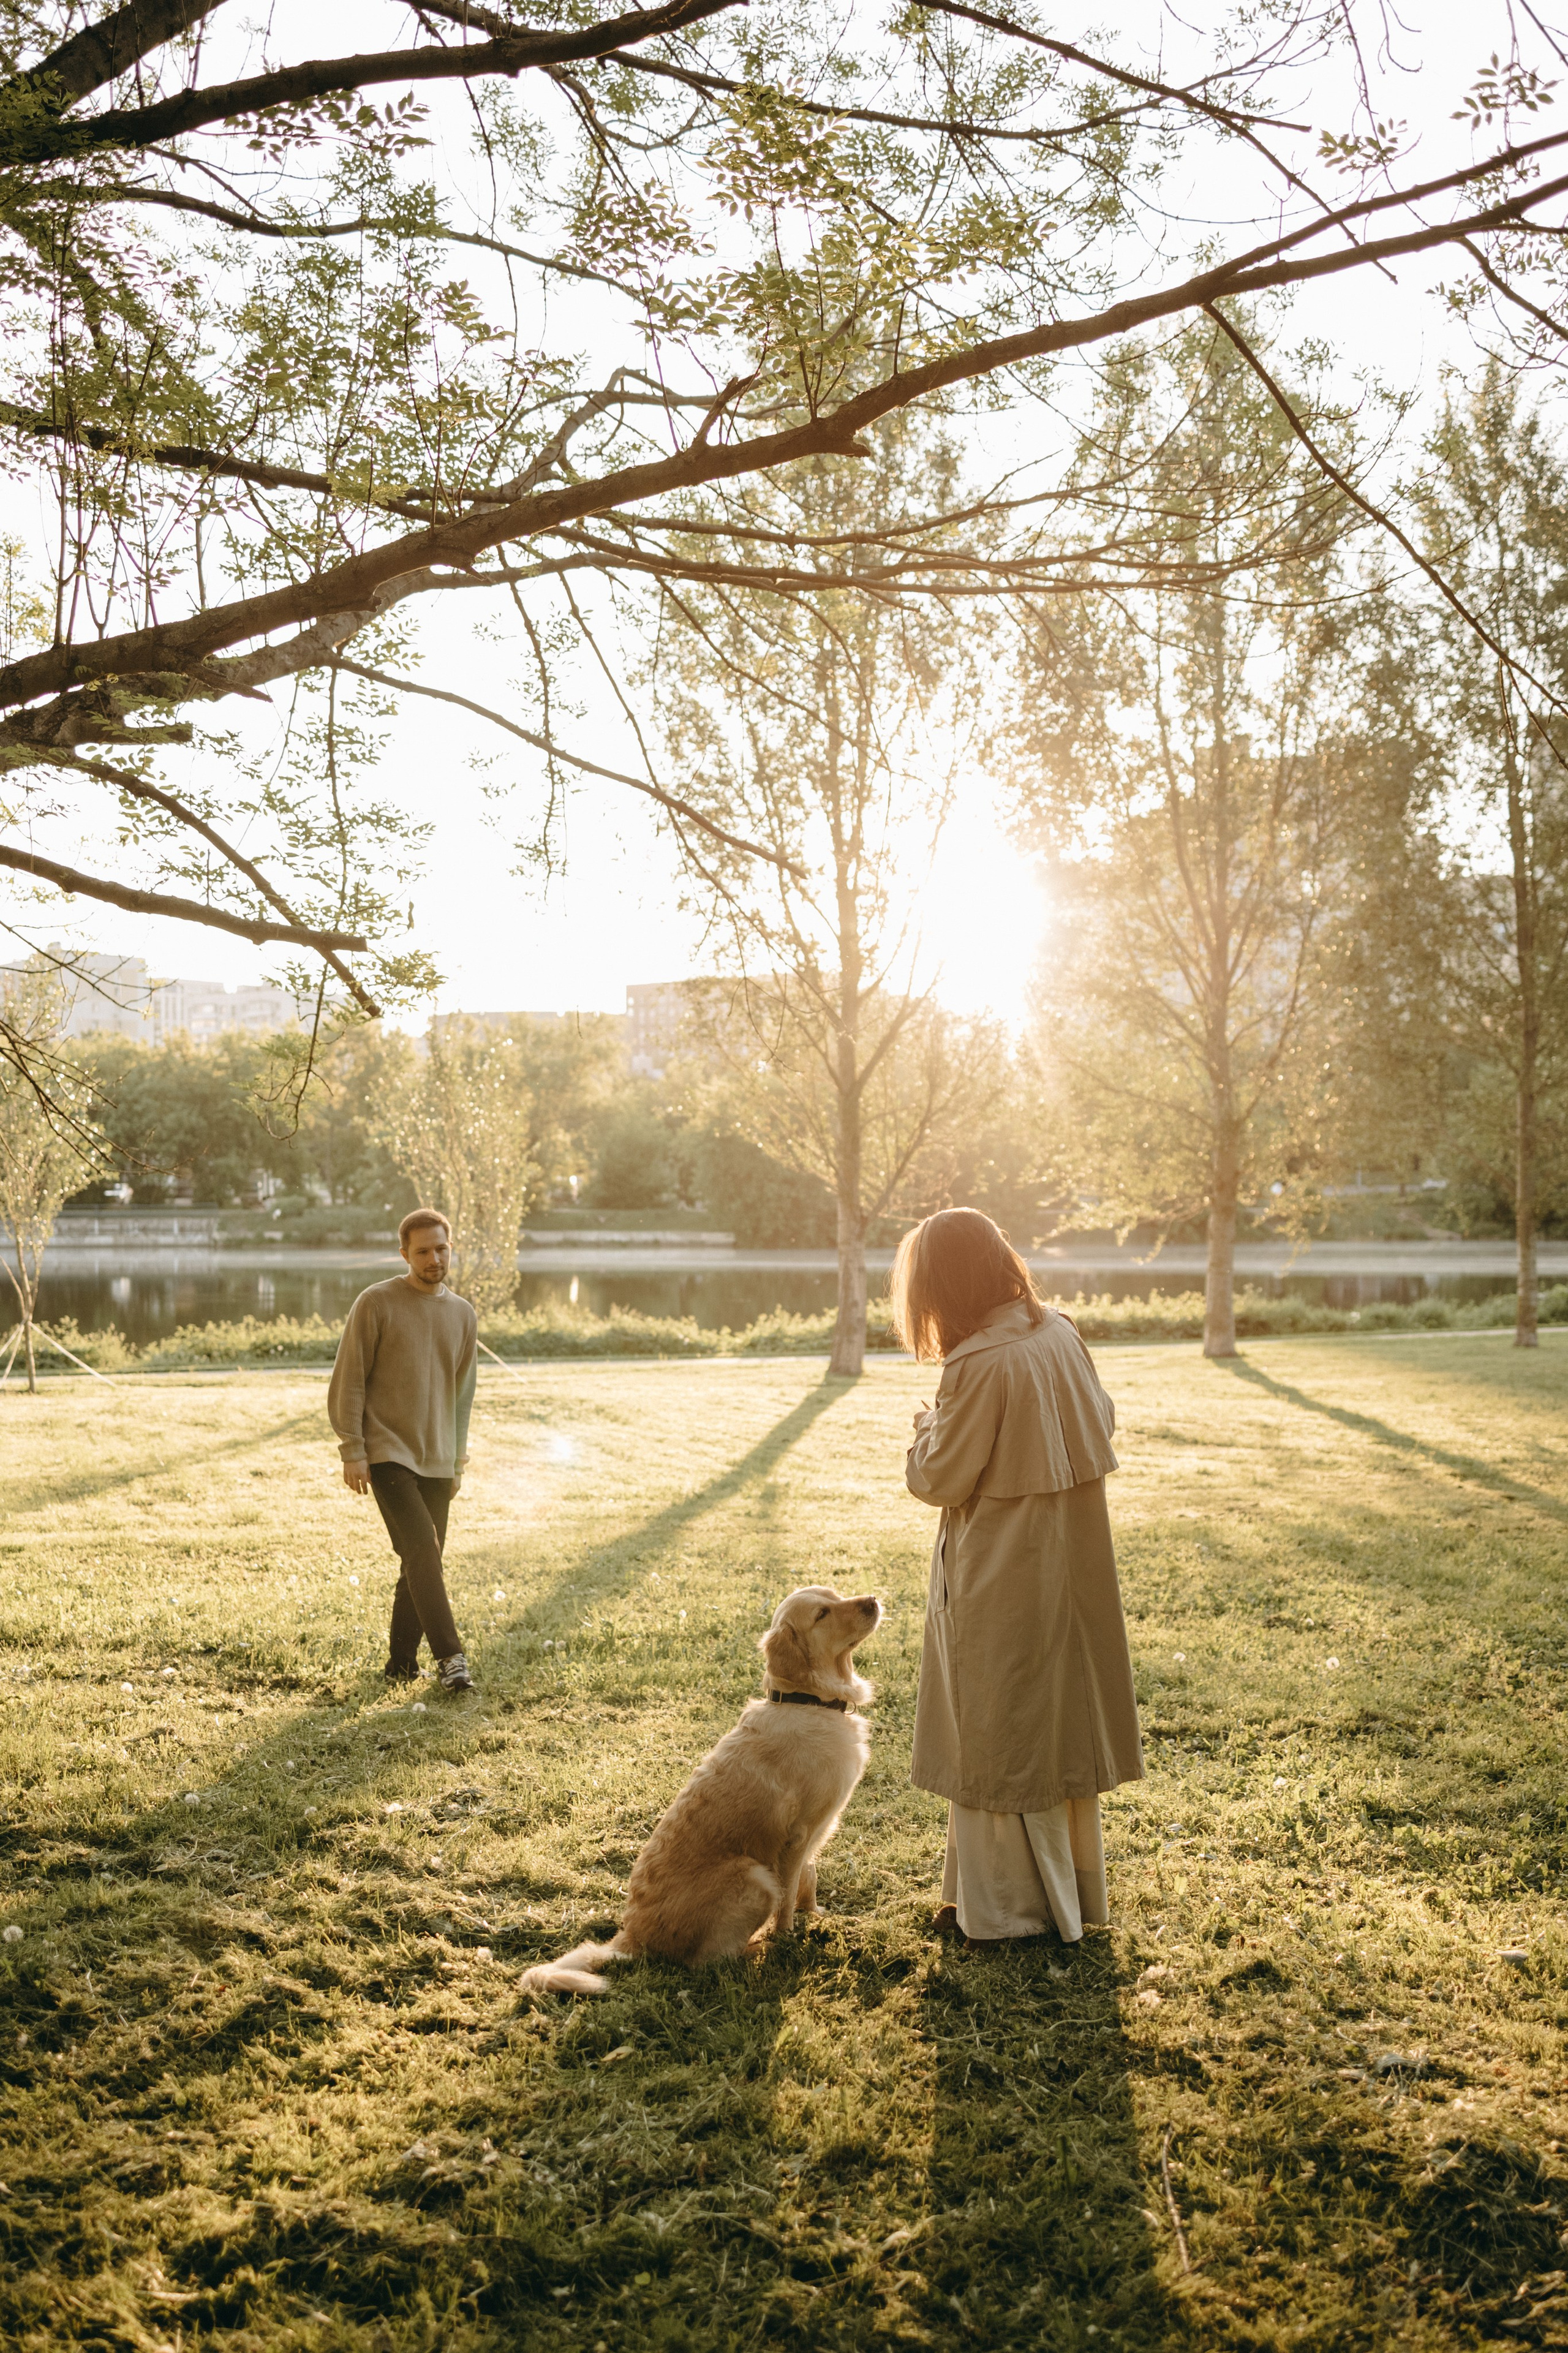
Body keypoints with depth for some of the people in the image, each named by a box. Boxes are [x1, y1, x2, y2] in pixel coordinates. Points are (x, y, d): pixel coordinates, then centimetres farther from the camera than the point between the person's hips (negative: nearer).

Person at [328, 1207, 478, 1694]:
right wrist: (352, 1451, -9)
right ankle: (449, 1657, -18)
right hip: (387, 1453, -5)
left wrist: (458, 1461, 16)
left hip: (436, 1462, 5)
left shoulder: (463, 1315, 10)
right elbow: (348, 1382, -4)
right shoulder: (375, 1304, -5)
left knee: (423, 1562, 7)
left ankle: (402, 1663, 18)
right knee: (422, 1549, -18)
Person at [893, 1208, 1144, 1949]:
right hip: (1069, 1570, 8)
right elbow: (1099, 1422, 10)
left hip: (1000, 1579, -7)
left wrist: (927, 1428, 0)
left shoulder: (979, 1366, -24)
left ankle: (1003, 1906, 21)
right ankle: (1071, 1889, 34)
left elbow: (940, 1478, -19)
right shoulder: (1061, 1334, -2)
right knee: (1060, 1721, 19)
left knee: (996, 1737, 8)